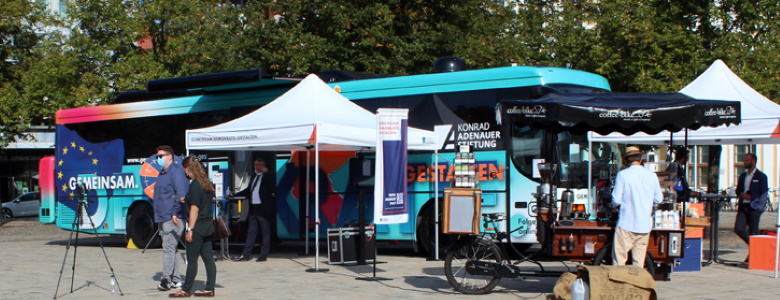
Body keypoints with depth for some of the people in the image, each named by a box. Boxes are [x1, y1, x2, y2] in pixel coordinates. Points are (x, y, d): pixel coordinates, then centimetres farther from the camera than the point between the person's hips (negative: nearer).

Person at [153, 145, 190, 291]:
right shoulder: (163, 173, 19)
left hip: (173, 218, -10)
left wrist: (175, 213, -24)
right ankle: (176, 279, 16)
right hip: (163, 218, 10)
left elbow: (181, 194, -19)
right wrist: (158, 216, 20)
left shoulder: (176, 171, -11)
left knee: (169, 247, -11)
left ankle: (167, 279, -11)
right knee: (172, 248, 12)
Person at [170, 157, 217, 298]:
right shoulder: (207, 184, 12)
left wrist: (190, 229, -16)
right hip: (207, 226, 9)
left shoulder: (195, 185, -15)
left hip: (198, 228, -9)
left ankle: (186, 290, 4)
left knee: (192, 259, -2)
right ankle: (209, 289, 9)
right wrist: (186, 200, 30)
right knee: (208, 258, 7)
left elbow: (194, 208, -18)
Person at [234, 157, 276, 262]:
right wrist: (235, 195, 22)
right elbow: (249, 190, 26)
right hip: (253, 208, 7)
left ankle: (264, 255, 9)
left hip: (263, 208, -7)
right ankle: (246, 254, 10)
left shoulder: (267, 177, -4)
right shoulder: (254, 176, 17)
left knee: (265, 232, 3)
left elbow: (273, 189, -19)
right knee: (251, 232, 8)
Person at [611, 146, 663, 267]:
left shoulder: (623, 175, -8)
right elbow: (658, 199, 10)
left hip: (626, 224, -4)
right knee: (639, 263, 9)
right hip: (645, 225, 4)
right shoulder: (652, 175, 3)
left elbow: (616, 200, -9)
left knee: (619, 260, 0)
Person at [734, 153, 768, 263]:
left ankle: (752, 255, 10)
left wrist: (759, 207, -13)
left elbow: (763, 194, -3)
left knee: (753, 232, -2)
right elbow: (738, 190, 22)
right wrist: (742, 194, -1)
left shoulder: (761, 176, -1)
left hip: (754, 208, -5)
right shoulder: (742, 176, 17)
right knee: (738, 229, -8)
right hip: (743, 207, 5)